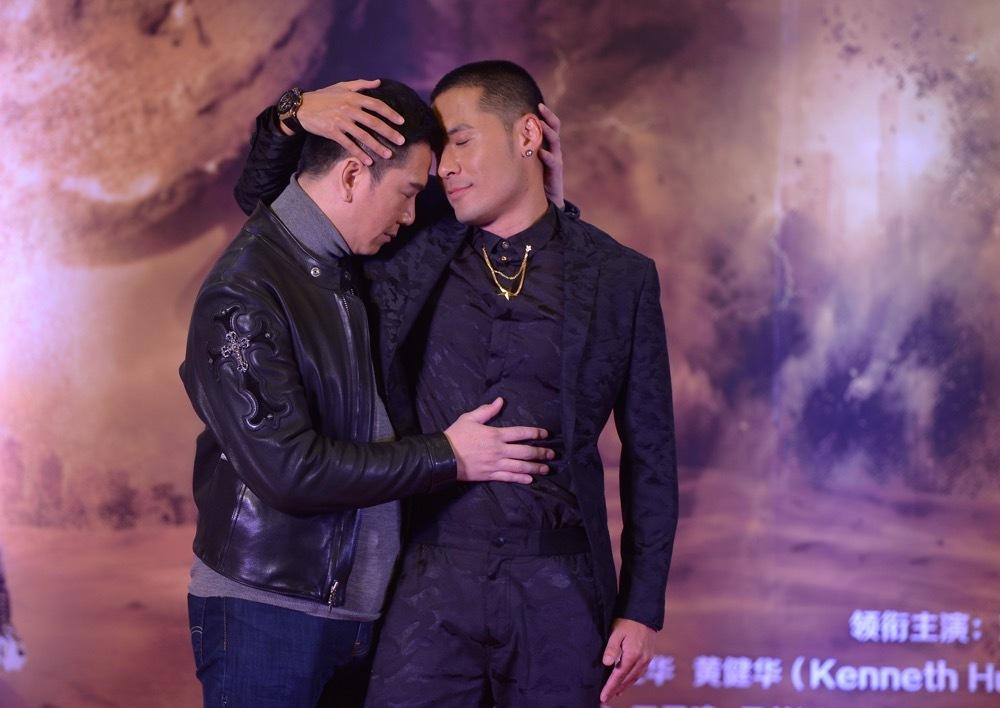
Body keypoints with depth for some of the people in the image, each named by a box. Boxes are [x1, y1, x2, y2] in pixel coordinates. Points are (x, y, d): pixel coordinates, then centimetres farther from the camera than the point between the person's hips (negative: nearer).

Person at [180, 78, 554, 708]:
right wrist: (447, 458, -12)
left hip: (365, 605, 7)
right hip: (268, 611, -7)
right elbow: (287, 466, -20)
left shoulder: (355, 266, 9)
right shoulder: (245, 291, -15)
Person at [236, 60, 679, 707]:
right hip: (433, 582, 1)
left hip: (558, 591, -1)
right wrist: (292, 119, -7)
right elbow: (262, 196, 14)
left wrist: (642, 607, 2)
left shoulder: (619, 277, 3)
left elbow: (649, 453, 6)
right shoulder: (412, 252, 7)